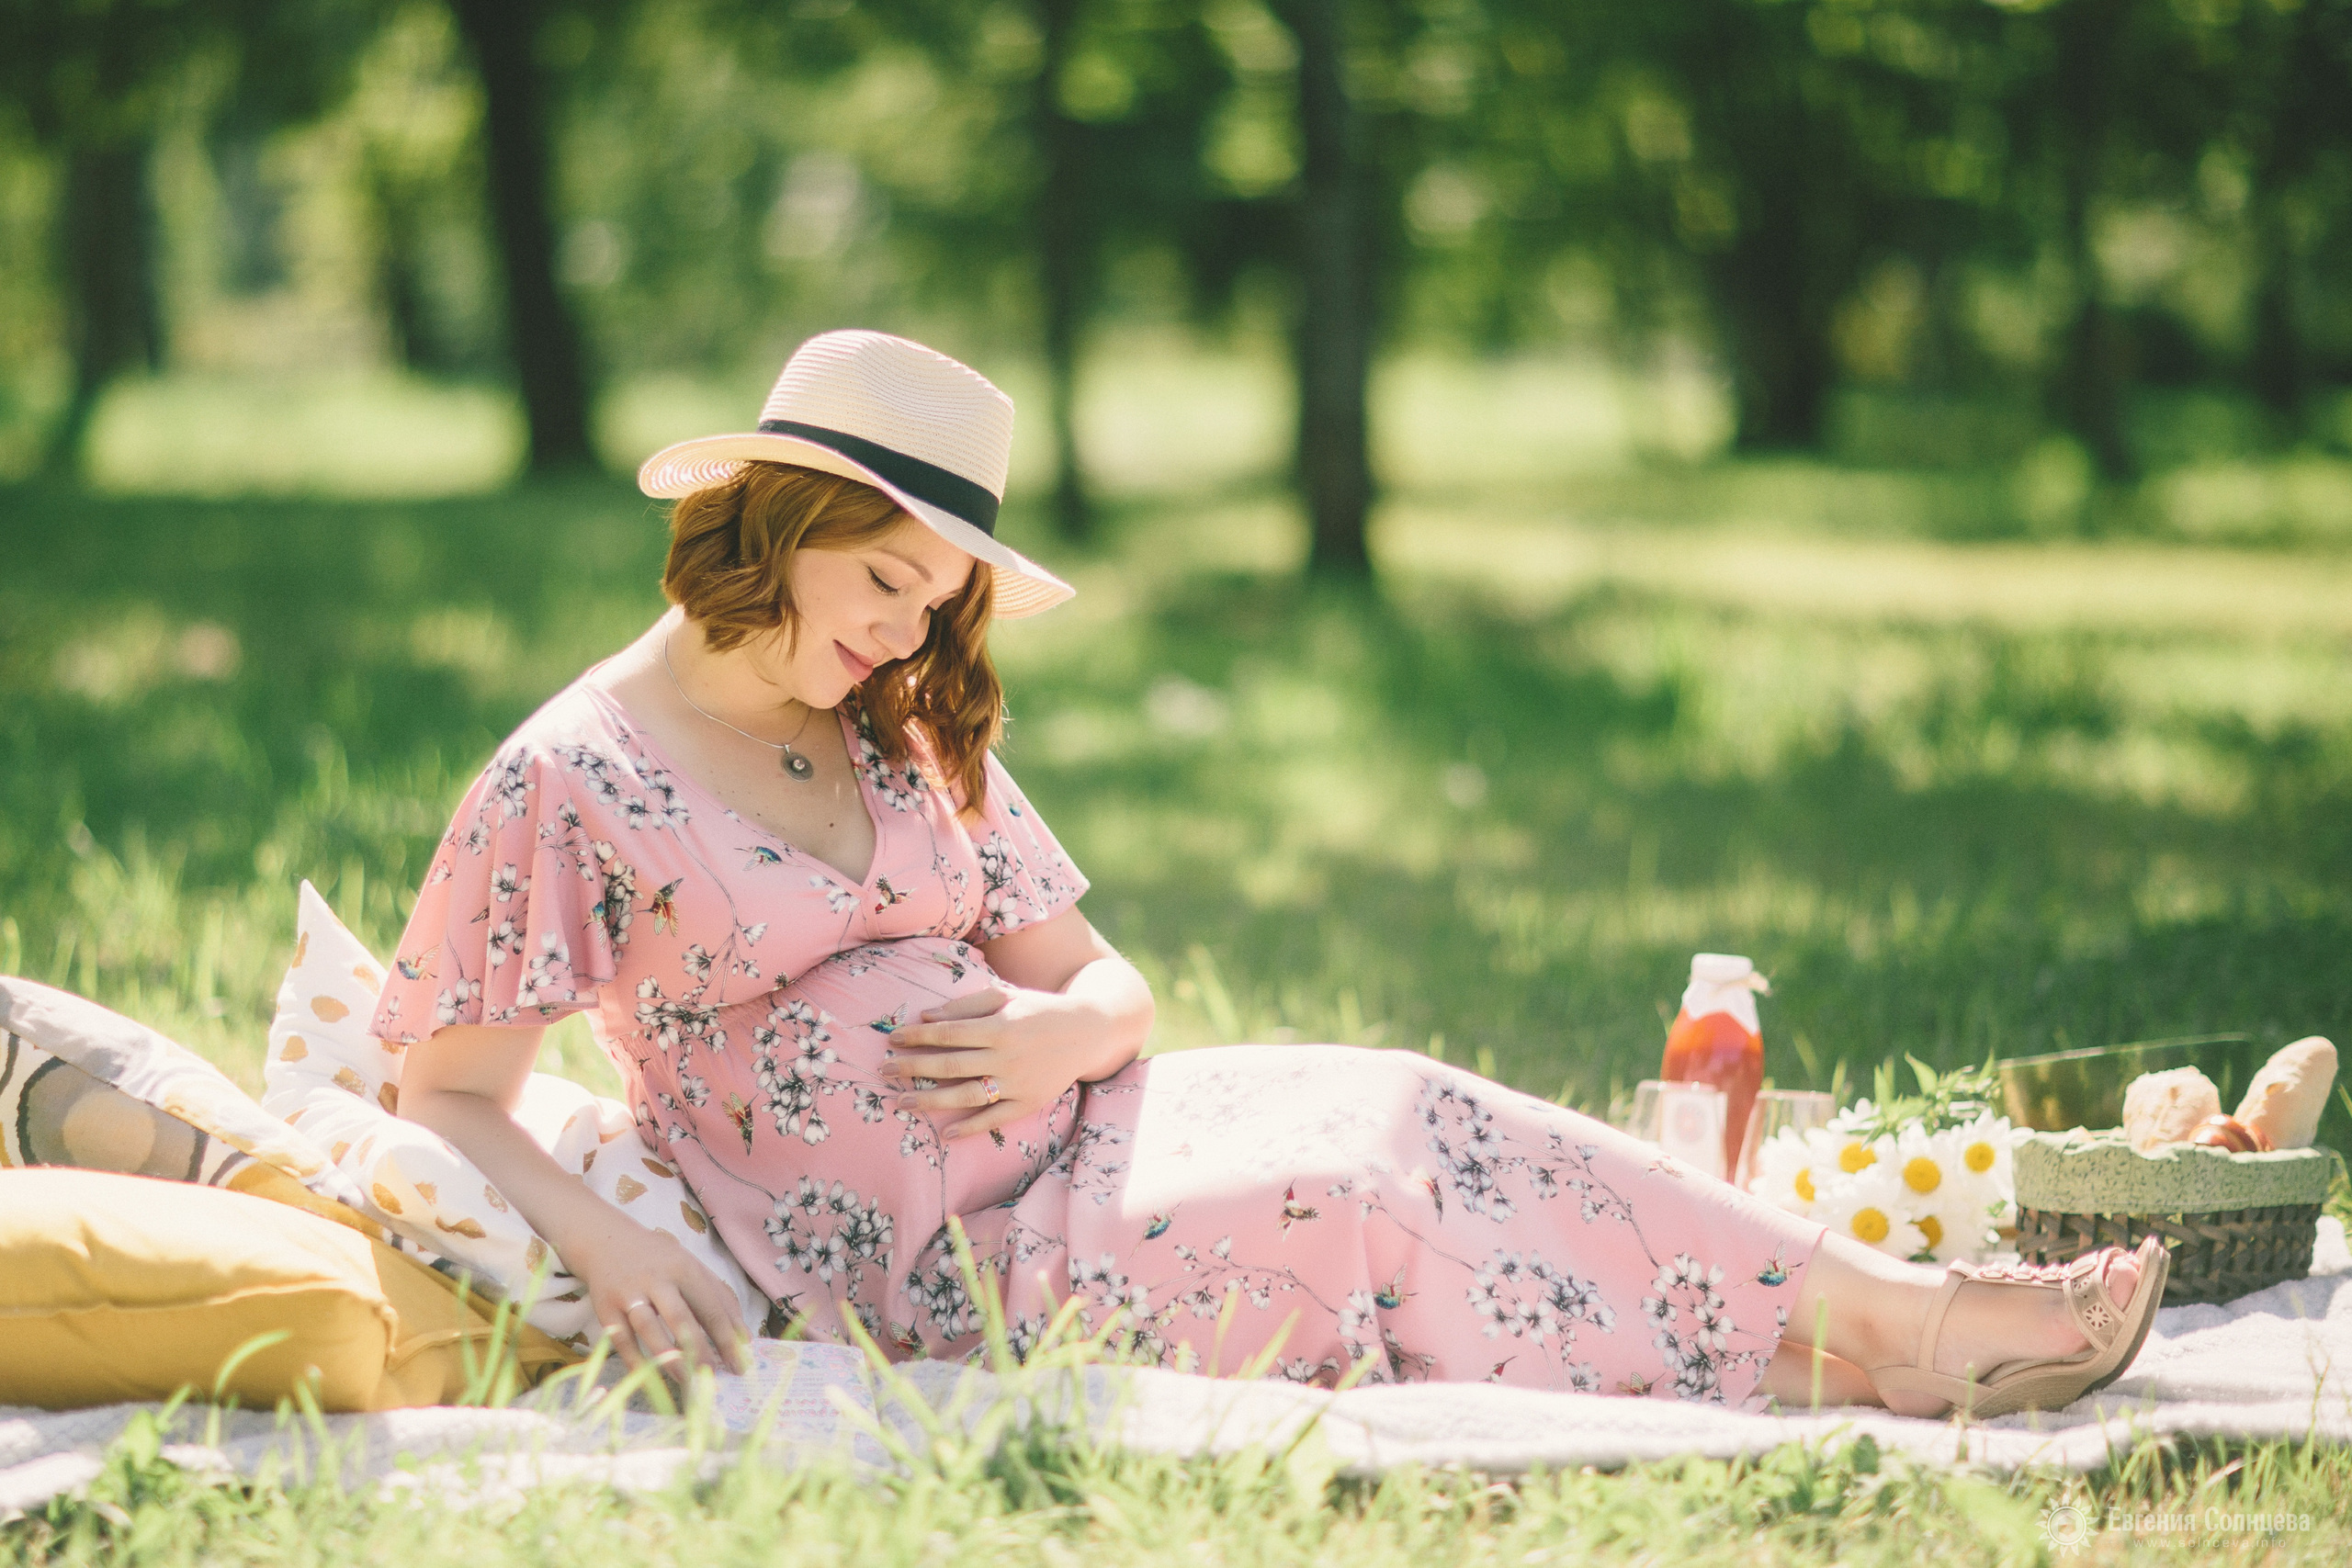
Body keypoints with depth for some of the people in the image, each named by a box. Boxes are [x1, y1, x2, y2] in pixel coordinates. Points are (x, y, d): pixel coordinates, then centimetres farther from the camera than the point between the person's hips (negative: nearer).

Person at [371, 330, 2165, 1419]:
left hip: (1069, 1143, 7)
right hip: (922, 1270, -7)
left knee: (1396, 1121, -19)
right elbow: (444, 1099, -6)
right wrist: (608, 1250, -24)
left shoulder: (905, 737, 14)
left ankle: (1876, 1316, -24)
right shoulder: (566, 784, -6)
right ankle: (1890, 1325, -23)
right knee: (1366, 1193, -26)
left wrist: (1070, 1027, -9)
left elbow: (1108, 981, 15)